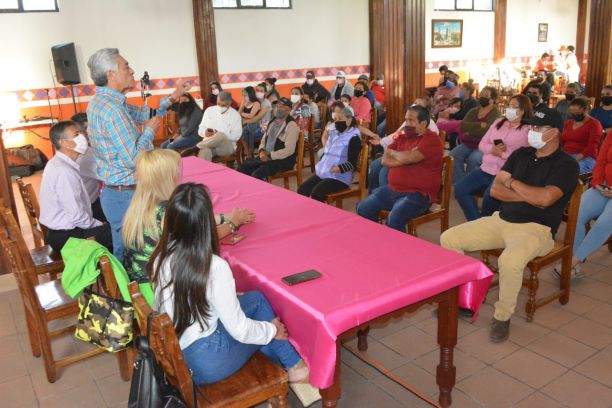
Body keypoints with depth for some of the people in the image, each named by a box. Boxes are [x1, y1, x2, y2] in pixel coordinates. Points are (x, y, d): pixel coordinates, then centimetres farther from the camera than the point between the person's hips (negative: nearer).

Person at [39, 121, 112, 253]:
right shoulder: (64, 171, -24)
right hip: (66, 236, -9)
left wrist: (98, 223, 4)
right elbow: (77, 215, -24)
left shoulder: (59, 163, 6)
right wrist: (100, 225, -9)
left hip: (62, 229, 9)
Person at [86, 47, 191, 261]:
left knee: (122, 251, 20)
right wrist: (150, 130, -9)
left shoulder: (101, 101, 9)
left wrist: (174, 97, 14)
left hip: (113, 192, 10)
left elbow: (144, 113, 18)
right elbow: (133, 159, -24)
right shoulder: (111, 109, -23)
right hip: (125, 195, -10)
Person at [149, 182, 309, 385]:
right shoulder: (215, 267, -25)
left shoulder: (161, 255, -7)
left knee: (255, 299, 17)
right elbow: (239, 330, -18)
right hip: (205, 363, -6)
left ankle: (285, 364, 28)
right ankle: (293, 367, 28)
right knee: (257, 301, 14)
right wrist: (273, 330, 3)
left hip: (171, 353, 6)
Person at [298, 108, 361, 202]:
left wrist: (334, 169, -25)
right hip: (323, 173, 8)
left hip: (339, 177, -7)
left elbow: (351, 163, -15)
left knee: (316, 193, -28)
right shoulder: (333, 133, 16)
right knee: (302, 190, -10)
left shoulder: (353, 138, -8)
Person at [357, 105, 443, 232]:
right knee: (363, 209, 3)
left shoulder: (431, 139, -10)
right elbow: (385, 160, 3)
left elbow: (409, 158, -24)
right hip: (392, 190, 8)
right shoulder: (402, 137, 12)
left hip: (417, 194, -8)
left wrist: (393, 153, -4)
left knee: (393, 219, -32)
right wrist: (405, 158, -12)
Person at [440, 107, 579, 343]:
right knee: (448, 239, -7)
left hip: (535, 228, -6)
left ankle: (502, 317, -11)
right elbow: (495, 189, 4)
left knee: (510, 261, -38)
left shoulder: (566, 164, -6)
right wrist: (529, 196, -11)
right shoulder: (521, 154, 12)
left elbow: (545, 198, -23)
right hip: (501, 220, 7)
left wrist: (511, 182, -9)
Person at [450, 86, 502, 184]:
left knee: (473, 159, -34)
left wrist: (469, 131, -7)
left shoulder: (495, 113, -5)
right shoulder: (473, 111, 13)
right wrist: (480, 124, -15)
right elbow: (462, 126, -3)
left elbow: (486, 131, -20)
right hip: (468, 144, 5)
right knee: (453, 155, -22)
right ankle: (459, 183, -17)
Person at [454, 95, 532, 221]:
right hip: (485, 170, 6)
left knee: (489, 196, -31)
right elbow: (482, 144, 13)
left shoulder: (528, 130, -2)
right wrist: (493, 149, -7)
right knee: (460, 189, -12)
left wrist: (502, 154, -16)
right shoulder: (498, 122, 17)